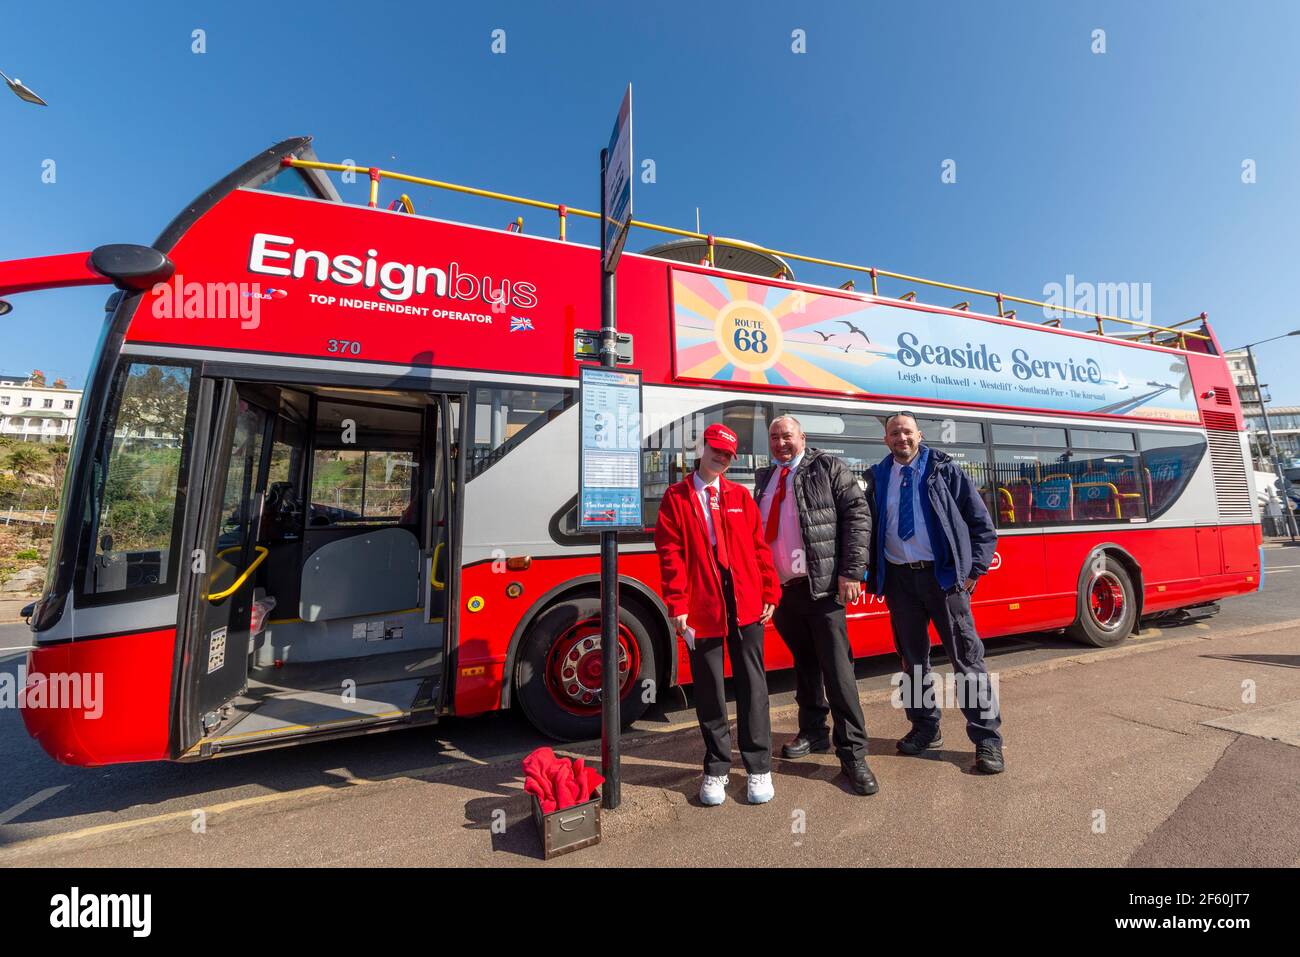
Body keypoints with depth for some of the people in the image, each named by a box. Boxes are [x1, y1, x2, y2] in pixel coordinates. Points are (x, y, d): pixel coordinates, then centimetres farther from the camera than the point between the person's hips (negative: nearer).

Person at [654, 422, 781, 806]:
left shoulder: (741, 496, 9)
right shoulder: (676, 497, 0)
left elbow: (759, 547, 7)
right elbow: (670, 554, -6)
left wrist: (770, 593, 3)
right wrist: (677, 604, -11)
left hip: (745, 604, 2)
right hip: (701, 607, -2)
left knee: (751, 684, 11)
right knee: (709, 690, 11)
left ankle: (759, 767, 28)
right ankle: (716, 768, 29)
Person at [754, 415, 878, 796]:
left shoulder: (828, 468, -2)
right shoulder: (764, 479, 13)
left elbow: (858, 515, -8)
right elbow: (755, 530, 17)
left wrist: (851, 572, -15)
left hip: (821, 587, -5)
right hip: (781, 589, 5)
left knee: (837, 668, -1)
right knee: (804, 663, 18)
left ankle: (853, 753, 13)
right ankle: (813, 732, 34)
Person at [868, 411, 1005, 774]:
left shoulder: (945, 470, 1)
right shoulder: (878, 476, 5)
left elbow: (981, 522, 3)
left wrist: (974, 568, -4)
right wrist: (875, 572, 1)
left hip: (944, 574, -2)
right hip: (899, 577, 2)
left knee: (966, 656, 4)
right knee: (911, 657, 12)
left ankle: (987, 738, 20)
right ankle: (925, 728, 28)